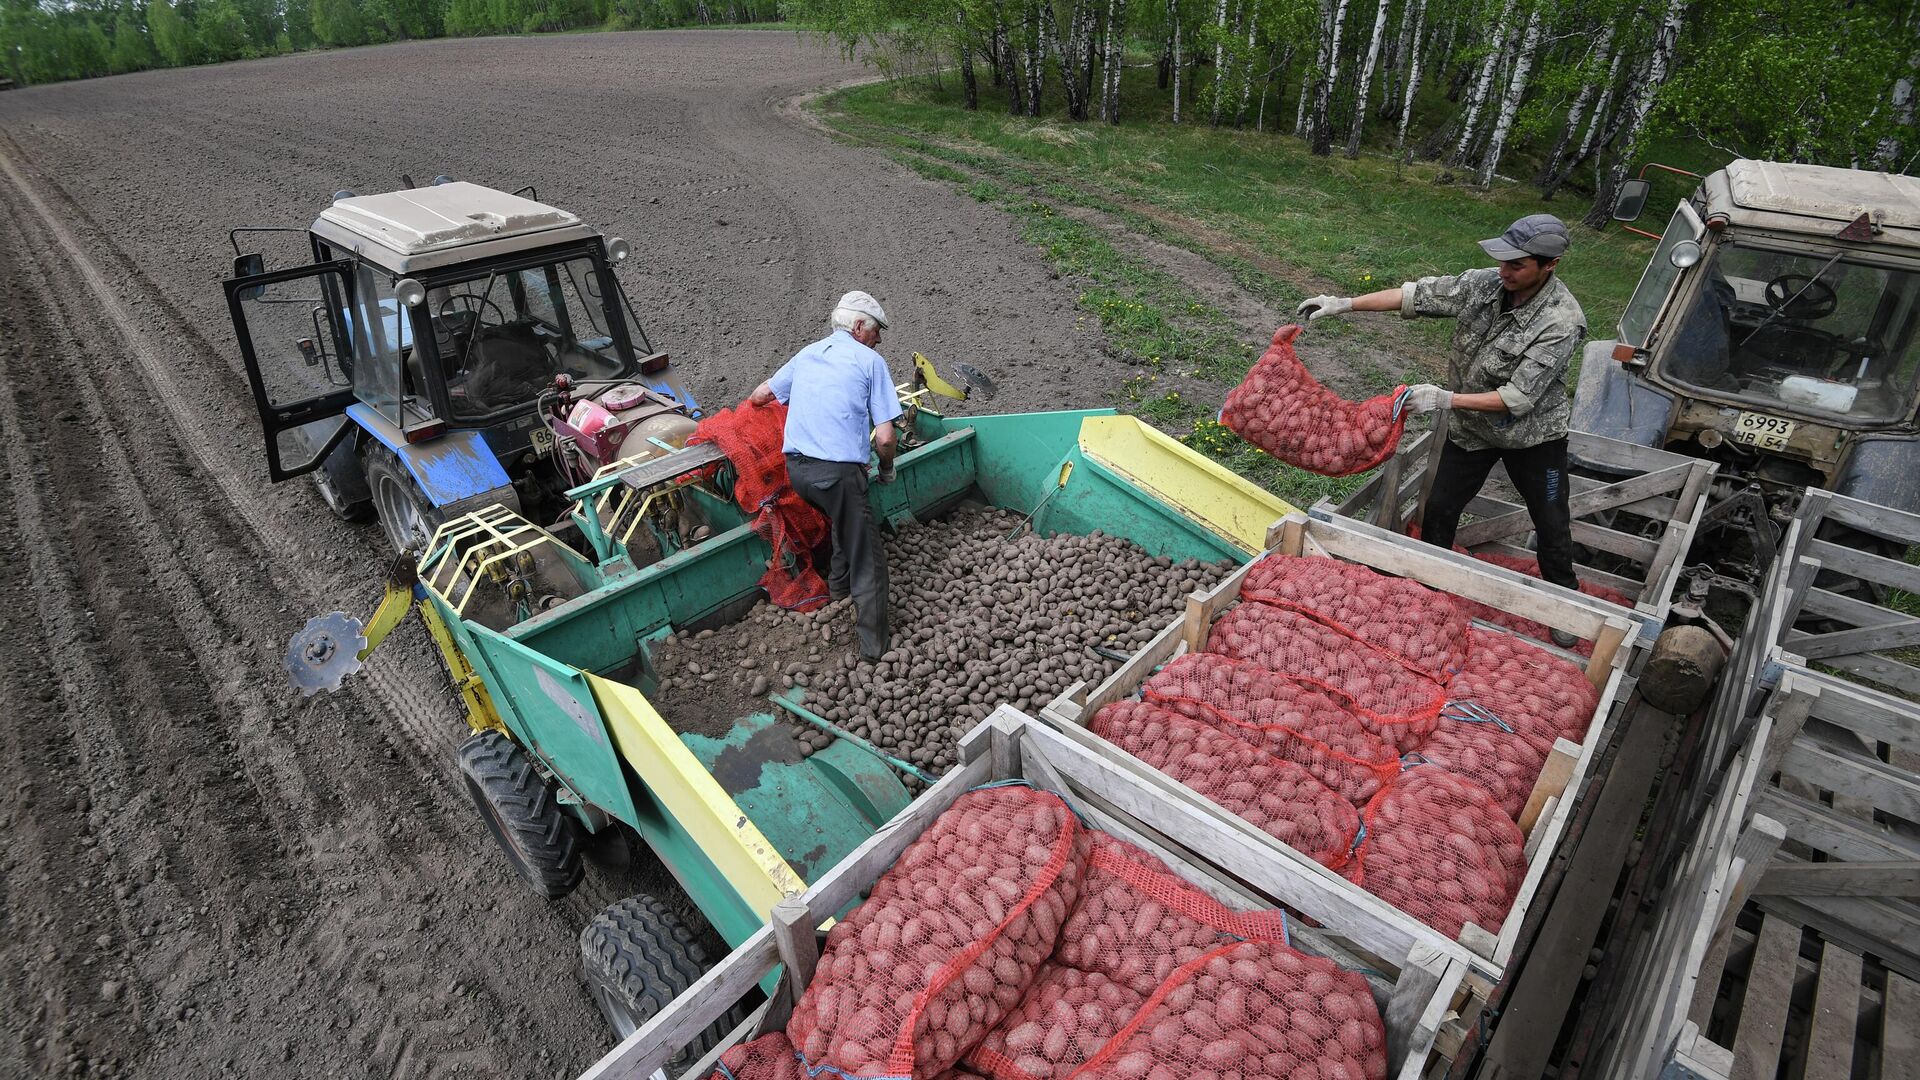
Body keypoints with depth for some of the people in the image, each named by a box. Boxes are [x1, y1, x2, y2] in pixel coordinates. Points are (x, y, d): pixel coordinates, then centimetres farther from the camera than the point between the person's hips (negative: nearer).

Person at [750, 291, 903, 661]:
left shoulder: (807, 354, 18)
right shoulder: (871, 361, 2)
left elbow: (760, 396, 28)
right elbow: (885, 437, -5)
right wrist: (886, 470, 14)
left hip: (796, 467, 7)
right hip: (838, 470, -6)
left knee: (847, 518, 34)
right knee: (866, 558, 4)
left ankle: (839, 584, 43)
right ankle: (874, 644, 6)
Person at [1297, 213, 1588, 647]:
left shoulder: (1563, 322, -29)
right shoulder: (1485, 283, -15)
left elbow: (1518, 398, -30)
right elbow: (1417, 294, -9)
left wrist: (1445, 399, -36)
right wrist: (1345, 304, -15)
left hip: (1534, 433, -4)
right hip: (1471, 427, 4)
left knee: (1551, 524, 11)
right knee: (1439, 509, 8)